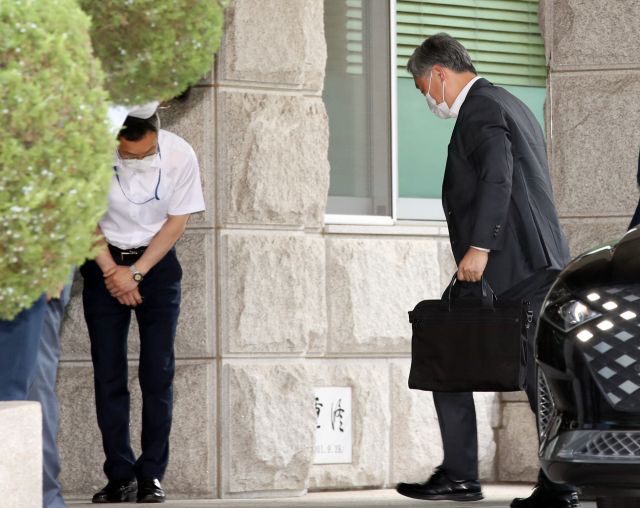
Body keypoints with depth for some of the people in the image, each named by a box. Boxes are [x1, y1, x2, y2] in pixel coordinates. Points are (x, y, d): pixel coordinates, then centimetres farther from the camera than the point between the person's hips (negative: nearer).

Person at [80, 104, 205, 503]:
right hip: (104, 263, 0)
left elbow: (177, 221, -7)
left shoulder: (180, 155, -15)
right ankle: (120, 476, 1)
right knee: (108, 373, -4)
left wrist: (135, 272, -10)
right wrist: (111, 270, -9)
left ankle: (152, 475, 0)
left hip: (157, 263, 0)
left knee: (158, 373, -6)